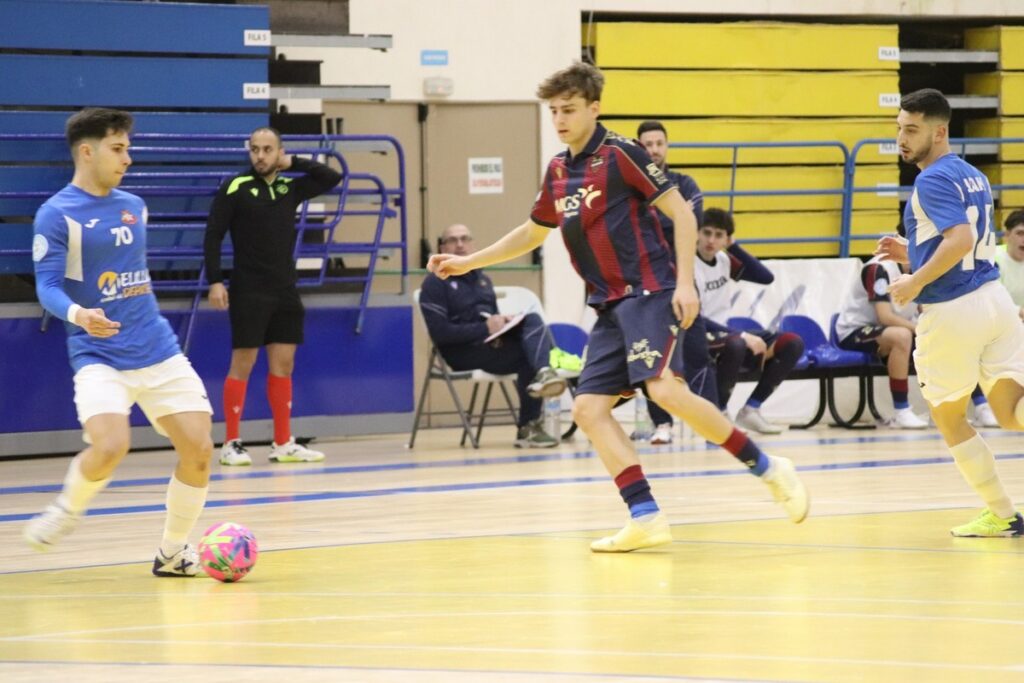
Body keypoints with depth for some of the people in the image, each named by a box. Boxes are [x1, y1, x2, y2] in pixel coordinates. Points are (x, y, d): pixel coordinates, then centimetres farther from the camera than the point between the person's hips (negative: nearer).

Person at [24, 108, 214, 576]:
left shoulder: (133, 206, 13)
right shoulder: (56, 215, -7)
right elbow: (47, 286, -12)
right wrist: (78, 314, -31)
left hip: (159, 352, 6)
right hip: (99, 357, -6)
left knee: (198, 449, -5)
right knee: (110, 447, -27)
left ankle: (173, 553, 14)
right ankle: (67, 510, 5)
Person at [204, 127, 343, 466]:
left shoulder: (289, 188, 9)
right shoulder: (235, 188, -4)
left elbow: (332, 177, 7)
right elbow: (213, 236, -7)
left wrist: (293, 162, 1)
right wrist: (215, 281, -14)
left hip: (285, 291, 5)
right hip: (249, 292, -5)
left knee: (283, 364, 6)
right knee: (242, 364, -4)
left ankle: (283, 444, 11)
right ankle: (231, 443, 1)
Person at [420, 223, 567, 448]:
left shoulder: (482, 279, 23)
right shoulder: (435, 283, -1)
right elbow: (440, 333, -12)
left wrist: (502, 322, -1)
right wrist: (485, 329, -18)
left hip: (492, 343, 7)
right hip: (463, 353, -7)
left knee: (532, 320, -21)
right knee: (527, 354, -24)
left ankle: (543, 373, -39)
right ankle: (528, 427, -25)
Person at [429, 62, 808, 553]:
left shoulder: (620, 154, -7)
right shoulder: (558, 172, 15)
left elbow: (681, 213, -8)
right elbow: (532, 233, 32)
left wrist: (685, 282, -16)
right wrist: (468, 262, 27)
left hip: (648, 291, -8)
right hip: (609, 305, 8)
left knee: (666, 390, -25)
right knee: (589, 408, -5)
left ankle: (768, 469, -13)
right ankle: (646, 517, -9)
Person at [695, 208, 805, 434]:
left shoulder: (724, 260, 8)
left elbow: (766, 277, 6)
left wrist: (733, 246, -1)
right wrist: (743, 335, -27)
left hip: (724, 335, 8)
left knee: (792, 344, -4)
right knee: (735, 344, -40)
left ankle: (750, 410, -1)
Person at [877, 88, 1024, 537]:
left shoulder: (933, 180, -12)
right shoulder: (974, 177, 17)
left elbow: (961, 239, -27)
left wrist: (916, 281, -20)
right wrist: (912, 255, 23)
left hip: (951, 311, -8)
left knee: (949, 419, 10)